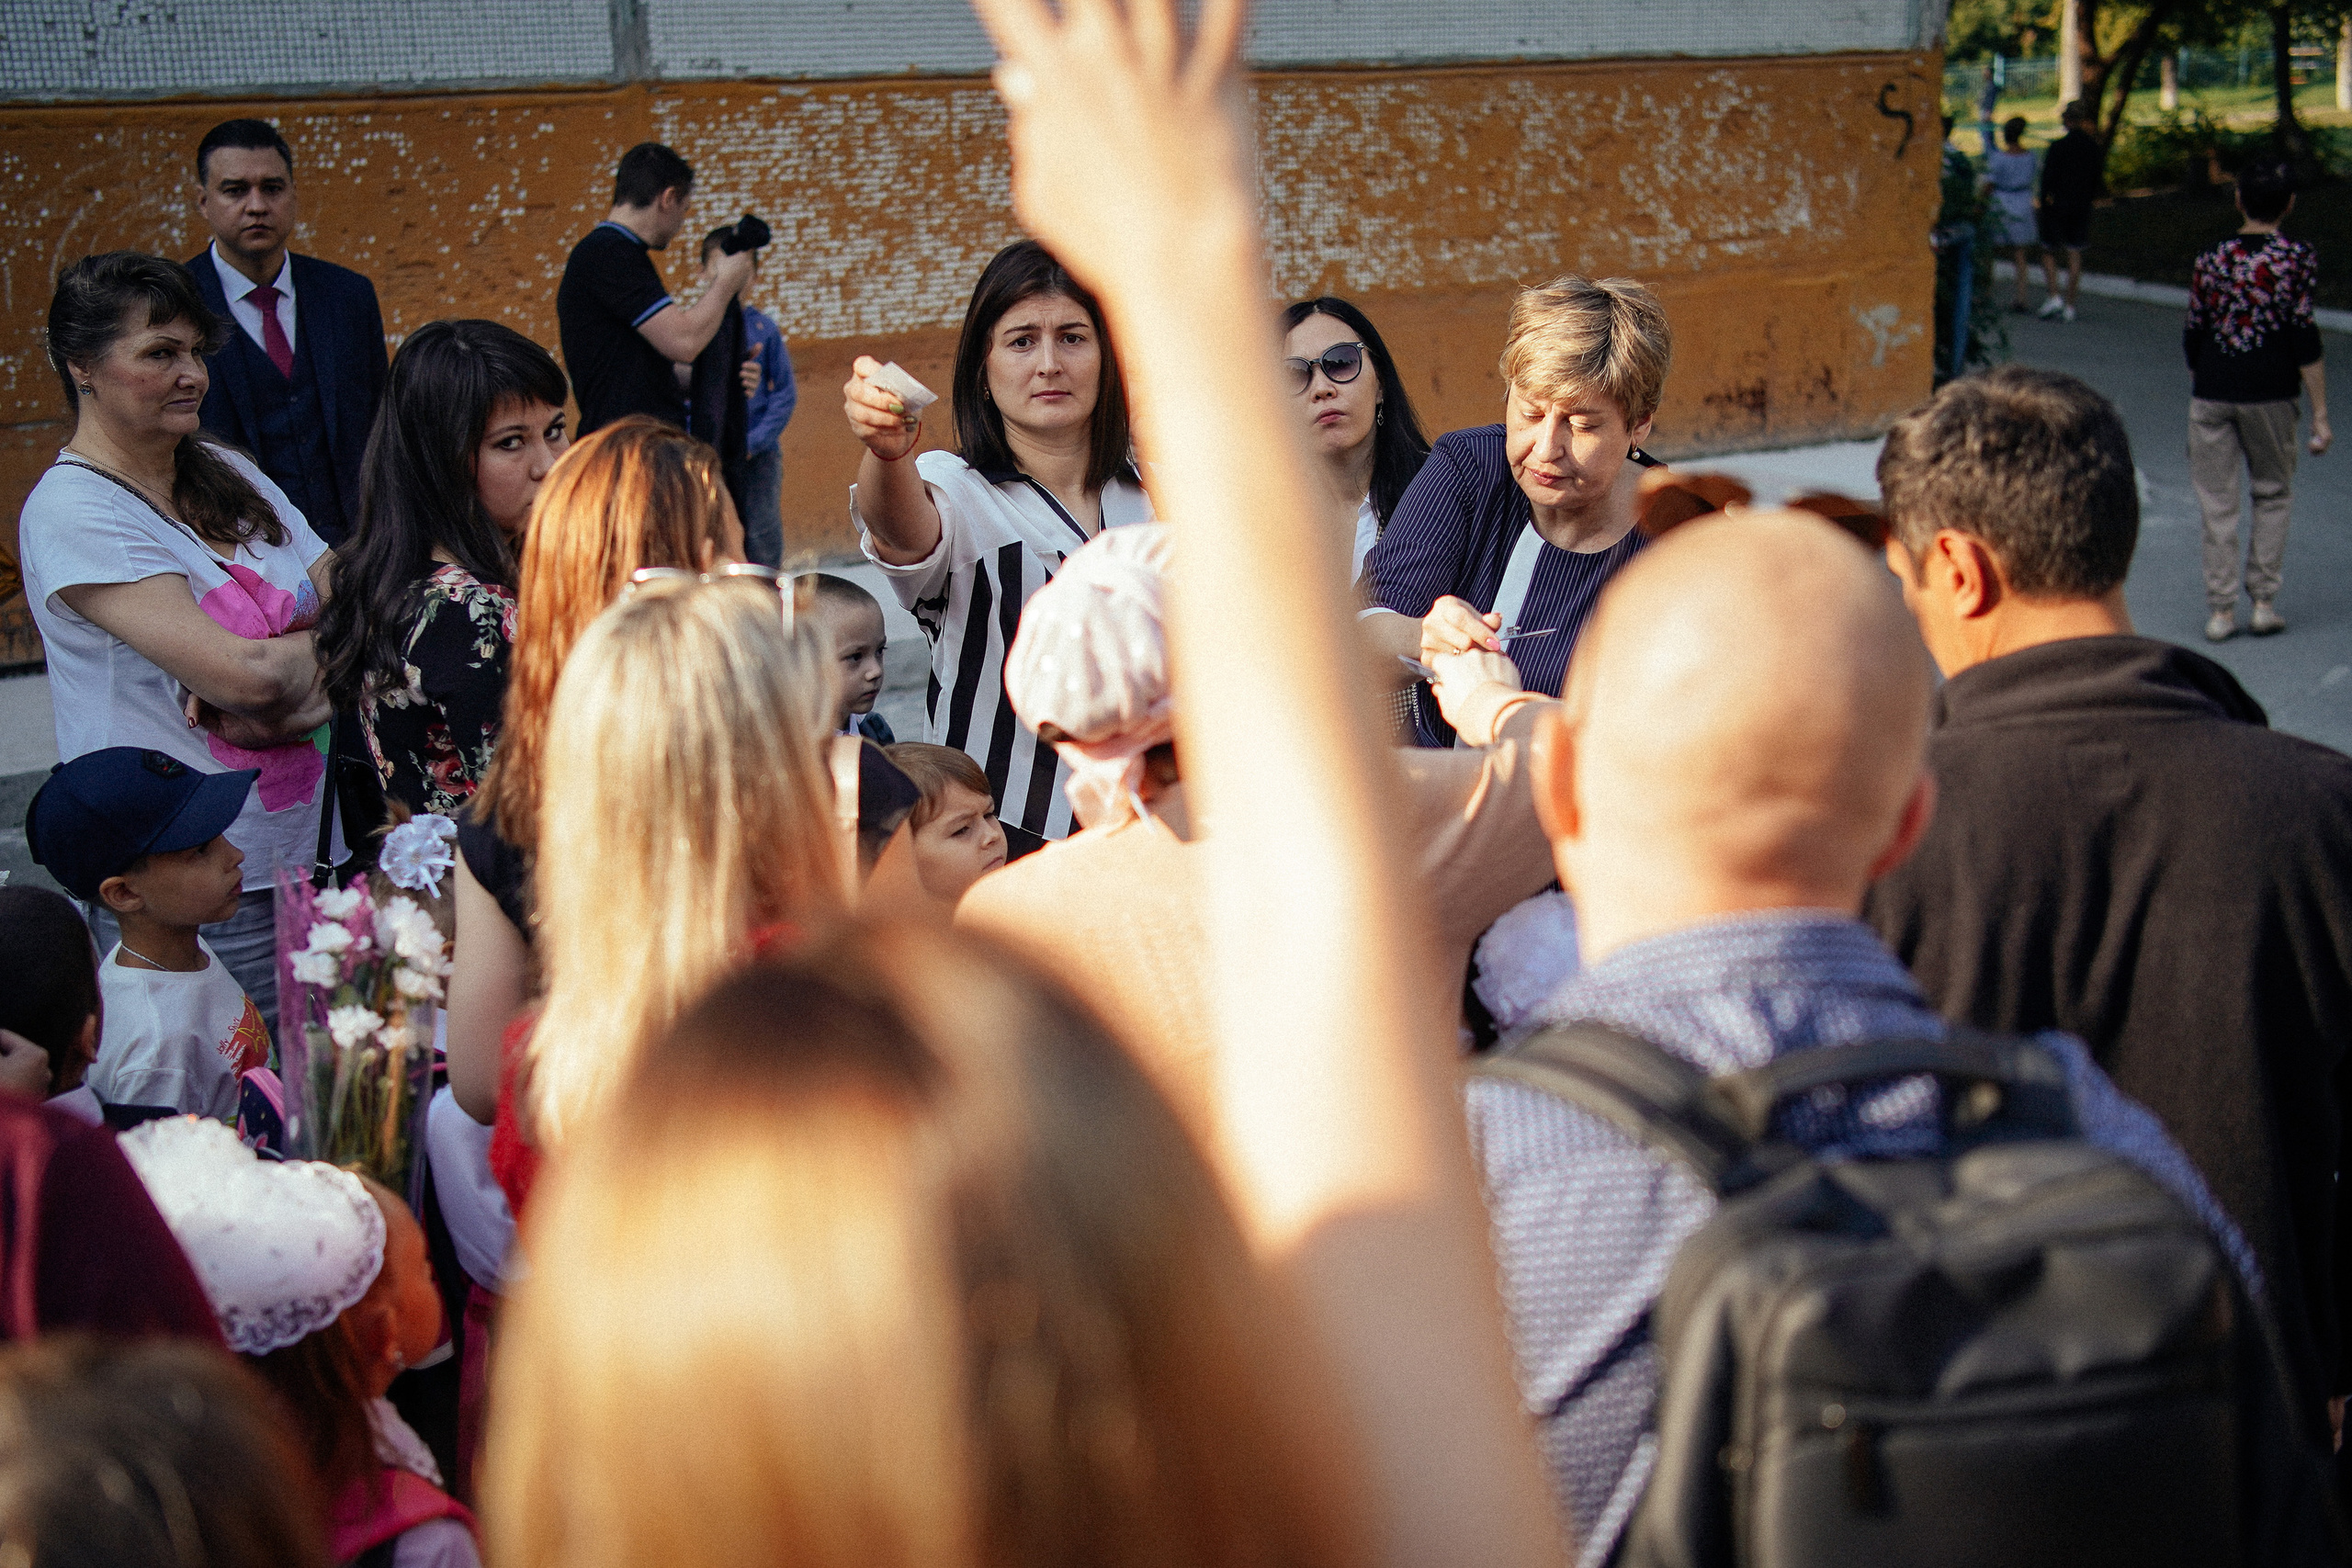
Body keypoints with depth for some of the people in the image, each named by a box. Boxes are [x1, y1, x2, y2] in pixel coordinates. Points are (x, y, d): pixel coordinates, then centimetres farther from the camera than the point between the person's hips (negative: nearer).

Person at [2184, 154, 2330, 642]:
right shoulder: (2297, 257, -5)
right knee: (2273, 493, 16)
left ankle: (2221, 610, 6)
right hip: (2270, 397, -1)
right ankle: (2263, 602, 12)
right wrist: (2320, 414, -6)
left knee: (2217, 503, 6)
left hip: (2211, 396, 1)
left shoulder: (2211, 259, 3)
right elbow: (2304, 339, -9)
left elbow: (2192, 336, 6)